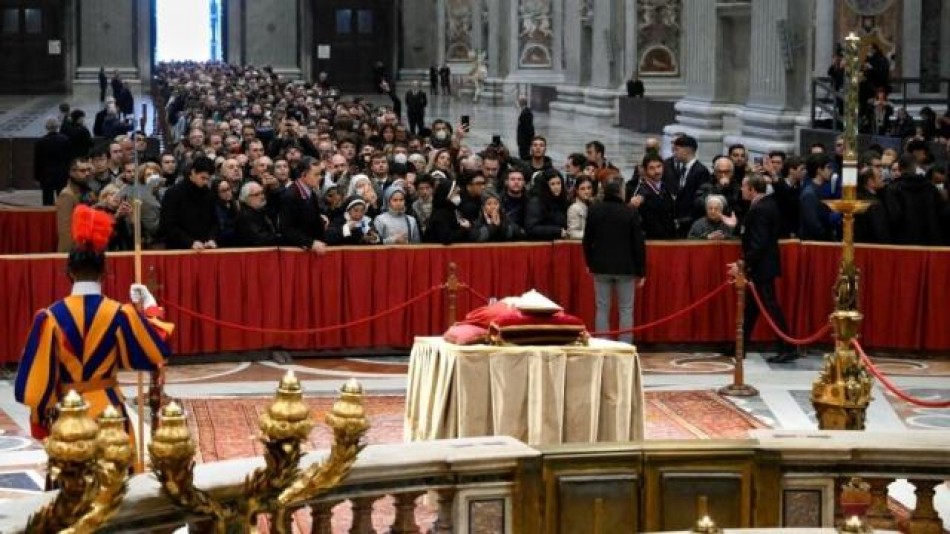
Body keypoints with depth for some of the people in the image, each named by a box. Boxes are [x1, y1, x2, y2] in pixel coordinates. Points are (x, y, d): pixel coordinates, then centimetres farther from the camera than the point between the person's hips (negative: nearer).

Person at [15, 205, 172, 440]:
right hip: (109, 409, 0)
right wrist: (150, 308, 16)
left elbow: (36, 377, -7)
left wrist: (40, 419, 5)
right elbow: (160, 350, 2)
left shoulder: (51, 316, -10)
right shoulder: (120, 314, -9)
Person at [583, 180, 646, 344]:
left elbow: (587, 240, 5)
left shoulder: (594, 211, -2)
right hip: (625, 267, -2)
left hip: (601, 266, 2)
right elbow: (639, 244, -6)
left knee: (602, 309, 7)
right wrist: (641, 271, 1)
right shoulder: (630, 213, -9)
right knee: (626, 310, 4)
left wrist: (589, 262, 19)